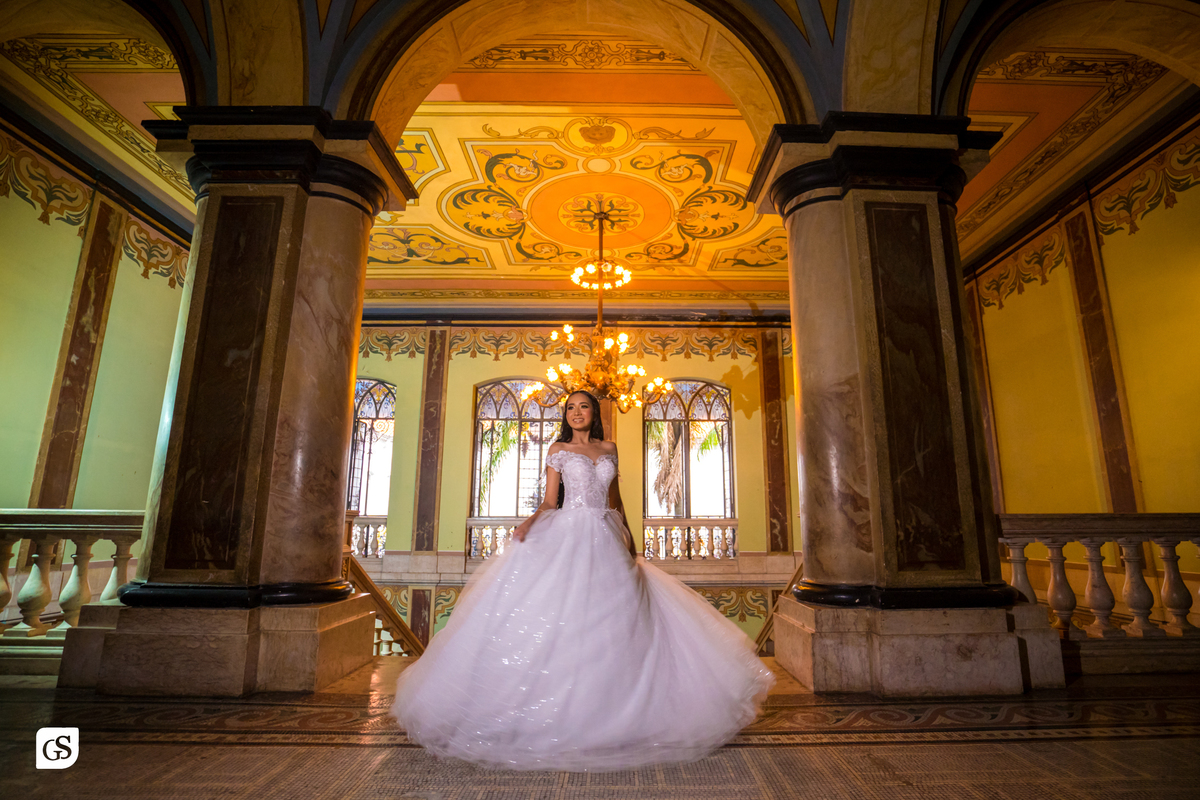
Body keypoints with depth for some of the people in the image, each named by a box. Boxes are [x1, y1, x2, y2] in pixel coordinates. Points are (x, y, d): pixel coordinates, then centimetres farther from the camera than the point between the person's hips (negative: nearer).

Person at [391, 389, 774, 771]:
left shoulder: (609, 449, 14)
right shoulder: (559, 449, 6)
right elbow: (549, 500, 4)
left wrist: (626, 533, 15)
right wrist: (530, 521, -14)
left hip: (606, 539, 3)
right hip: (567, 537, -3)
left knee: (613, 617, 0)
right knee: (563, 616, -7)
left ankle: (608, 706, 12)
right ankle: (560, 706, 2)